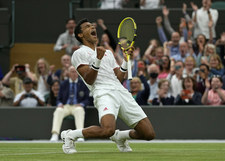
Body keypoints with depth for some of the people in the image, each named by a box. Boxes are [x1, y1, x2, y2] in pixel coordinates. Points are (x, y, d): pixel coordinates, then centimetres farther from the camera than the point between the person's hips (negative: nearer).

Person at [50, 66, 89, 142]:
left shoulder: (83, 84, 9)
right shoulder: (63, 84, 14)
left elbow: (87, 99, 7)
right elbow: (59, 99, 16)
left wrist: (81, 104, -14)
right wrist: (60, 104, -9)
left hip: (77, 106, -1)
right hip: (65, 106, 1)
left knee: (79, 110, -38)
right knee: (58, 111, -34)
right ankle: (55, 135, -44)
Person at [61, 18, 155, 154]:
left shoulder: (108, 53, 29)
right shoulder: (80, 54, 9)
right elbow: (89, 80, -4)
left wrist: (126, 61, 10)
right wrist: (98, 60, -15)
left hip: (121, 92, 6)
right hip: (104, 93, -6)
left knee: (149, 134, -4)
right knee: (108, 130, -35)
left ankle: (120, 136, 25)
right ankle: (70, 135, -10)